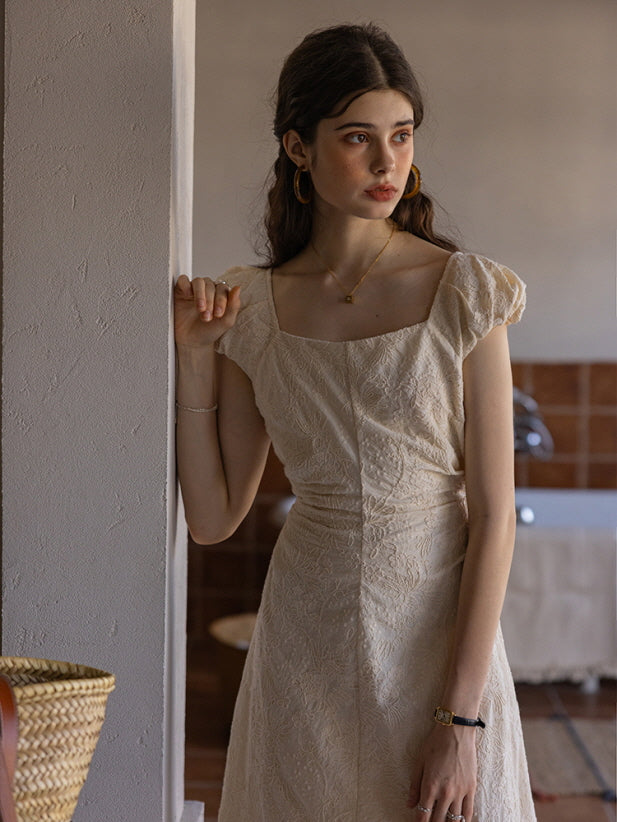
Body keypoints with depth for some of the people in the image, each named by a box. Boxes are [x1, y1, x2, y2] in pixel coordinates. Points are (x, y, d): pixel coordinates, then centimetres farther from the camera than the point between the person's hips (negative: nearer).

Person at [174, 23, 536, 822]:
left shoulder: (466, 295, -9)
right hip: (305, 644, 2)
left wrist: (463, 718, -14)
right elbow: (213, 516, 1)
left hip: (442, 637, -2)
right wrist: (194, 359, -7)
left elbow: (493, 516, -10)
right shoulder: (254, 308, 0)